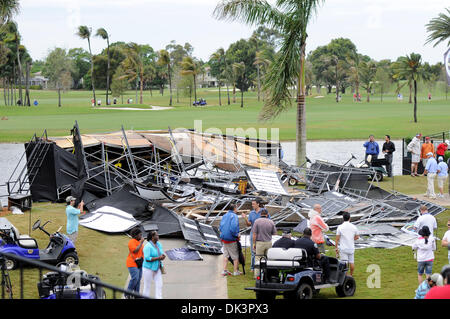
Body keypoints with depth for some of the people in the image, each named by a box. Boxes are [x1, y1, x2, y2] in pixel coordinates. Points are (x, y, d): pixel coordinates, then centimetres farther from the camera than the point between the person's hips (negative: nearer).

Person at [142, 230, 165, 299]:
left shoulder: (159, 244, 3)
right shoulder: (148, 246, -22)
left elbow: (160, 254, 12)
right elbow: (147, 259, -27)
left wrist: (163, 256, -13)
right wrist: (158, 258, -24)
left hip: (156, 268, 7)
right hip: (148, 268, -7)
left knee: (159, 285, -1)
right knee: (147, 286, 5)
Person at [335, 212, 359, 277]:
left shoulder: (340, 227, -10)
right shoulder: (354, 227, -1)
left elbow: (337, 238, -8)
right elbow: (357, 237, 9)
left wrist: (336, 248, 0)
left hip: (343, 248, -3)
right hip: (351, 248, 3)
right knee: (351, 262, 12)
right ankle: (351, 276, 20)